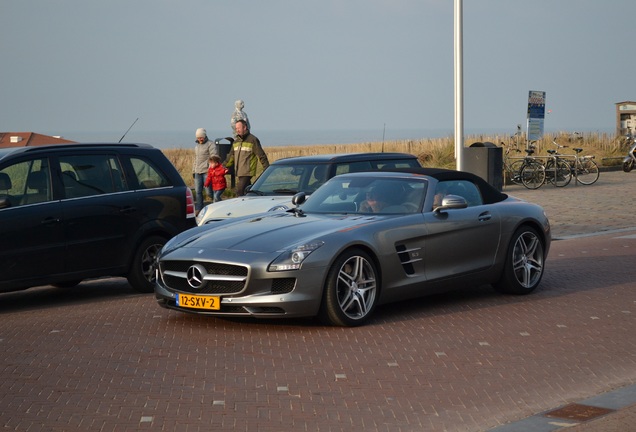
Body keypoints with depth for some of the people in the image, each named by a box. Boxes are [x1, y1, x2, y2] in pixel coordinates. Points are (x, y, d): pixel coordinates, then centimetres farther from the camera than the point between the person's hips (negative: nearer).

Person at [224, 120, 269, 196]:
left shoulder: (253, 140, -5)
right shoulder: (236, 141, 16)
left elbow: (261, 155, -7)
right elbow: (231, 156, 21)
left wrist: (267, 169, -10)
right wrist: (225, 165, 10)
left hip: (247, 172, -7)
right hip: (239, 172, 7)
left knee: (240, 191, -16)